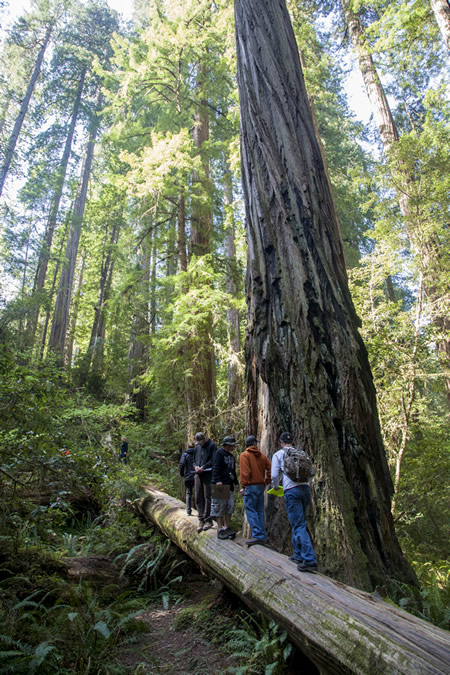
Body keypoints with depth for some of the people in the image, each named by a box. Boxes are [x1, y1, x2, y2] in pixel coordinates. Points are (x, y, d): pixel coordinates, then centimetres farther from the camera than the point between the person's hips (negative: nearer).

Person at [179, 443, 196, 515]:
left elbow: (182, 464, -9)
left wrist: (181, 473, 3)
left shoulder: (185, 454, 3)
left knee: (189, 493, 10)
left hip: (188, 477, 0)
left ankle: (188, 510, 8)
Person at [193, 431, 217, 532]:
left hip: (208, 474, -6)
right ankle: (201, 520, 13)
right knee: (198, 498, 6)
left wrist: (203, 467, -16)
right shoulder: (197, 448, 18)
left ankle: (208, 520, 3)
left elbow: (213, 460, -10)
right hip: (198, 475, 6)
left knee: (207, 497, -4)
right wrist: (196, 466, 0)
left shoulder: (212, 446, -2)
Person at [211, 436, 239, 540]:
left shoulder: (231, 456, 20)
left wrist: (236, 482, 21)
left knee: (230, 506, 7)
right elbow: (215, 468, -15)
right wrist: (218, 480, -23)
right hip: (220, 484, -8)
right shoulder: (219, 453, -7)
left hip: (229, 485, 8)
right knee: (219, 506, -3)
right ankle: (220, 529, 3)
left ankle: (227, 527, 17)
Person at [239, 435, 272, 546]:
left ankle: (257, 535, -11)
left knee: (250, 510, -5)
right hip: (261, 486, 6)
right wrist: (266, 481, 12)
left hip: (251, 486, -6)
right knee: (259, 511, 12)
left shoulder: (245, 455, -5)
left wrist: (243, 486, -12)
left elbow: (245, 472, -14)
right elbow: (270, 468, 6)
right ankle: (261, 536, 14)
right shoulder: (262, 455, 12)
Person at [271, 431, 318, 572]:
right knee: (298, 523, 18)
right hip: (306, 488, 5)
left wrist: (276, 487, 18)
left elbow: (274, 476, 0)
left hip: (291, 491, -5)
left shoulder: (278, 455, 5)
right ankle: (298, 554, 23)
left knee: (299, 525, -5)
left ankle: (310, 560, -11)